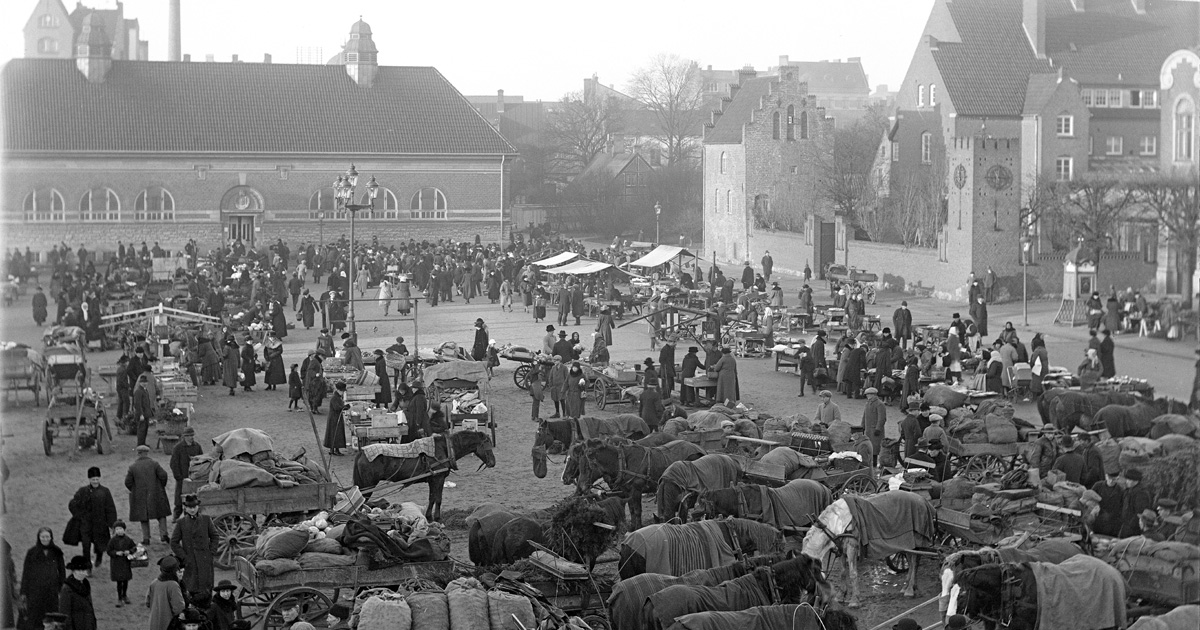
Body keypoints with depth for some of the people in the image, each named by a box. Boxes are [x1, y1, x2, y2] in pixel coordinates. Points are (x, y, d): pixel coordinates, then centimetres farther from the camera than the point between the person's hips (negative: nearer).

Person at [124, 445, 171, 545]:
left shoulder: (132, 467, -5)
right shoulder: (154, 464, -8)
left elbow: (128, 482, -4)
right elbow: (163, 475, -12)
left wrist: (134, 490, 13)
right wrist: (162, 486, 5)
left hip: (139, 496, 1)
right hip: (155, 494, -1)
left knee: (144, 518, 12)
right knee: (161, 514, 11)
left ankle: (146, 538, 8)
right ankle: (163, 534, -2)